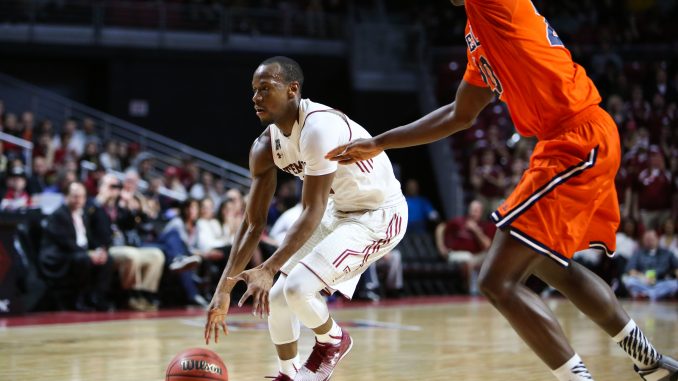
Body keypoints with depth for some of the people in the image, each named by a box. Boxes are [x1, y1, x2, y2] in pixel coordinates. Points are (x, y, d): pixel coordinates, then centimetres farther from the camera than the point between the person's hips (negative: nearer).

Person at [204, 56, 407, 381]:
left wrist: (268, 269, -37)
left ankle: (333, 341, 7)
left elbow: (312, 212, -31)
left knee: (298, 287, -23)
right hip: (339, 211, 9)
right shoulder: (265, 146, -5)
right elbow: (253, 223, -2)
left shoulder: (319, 127, -30)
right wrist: (224, 289, -8)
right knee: (276, 298, 7)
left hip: (379, 214, -9)